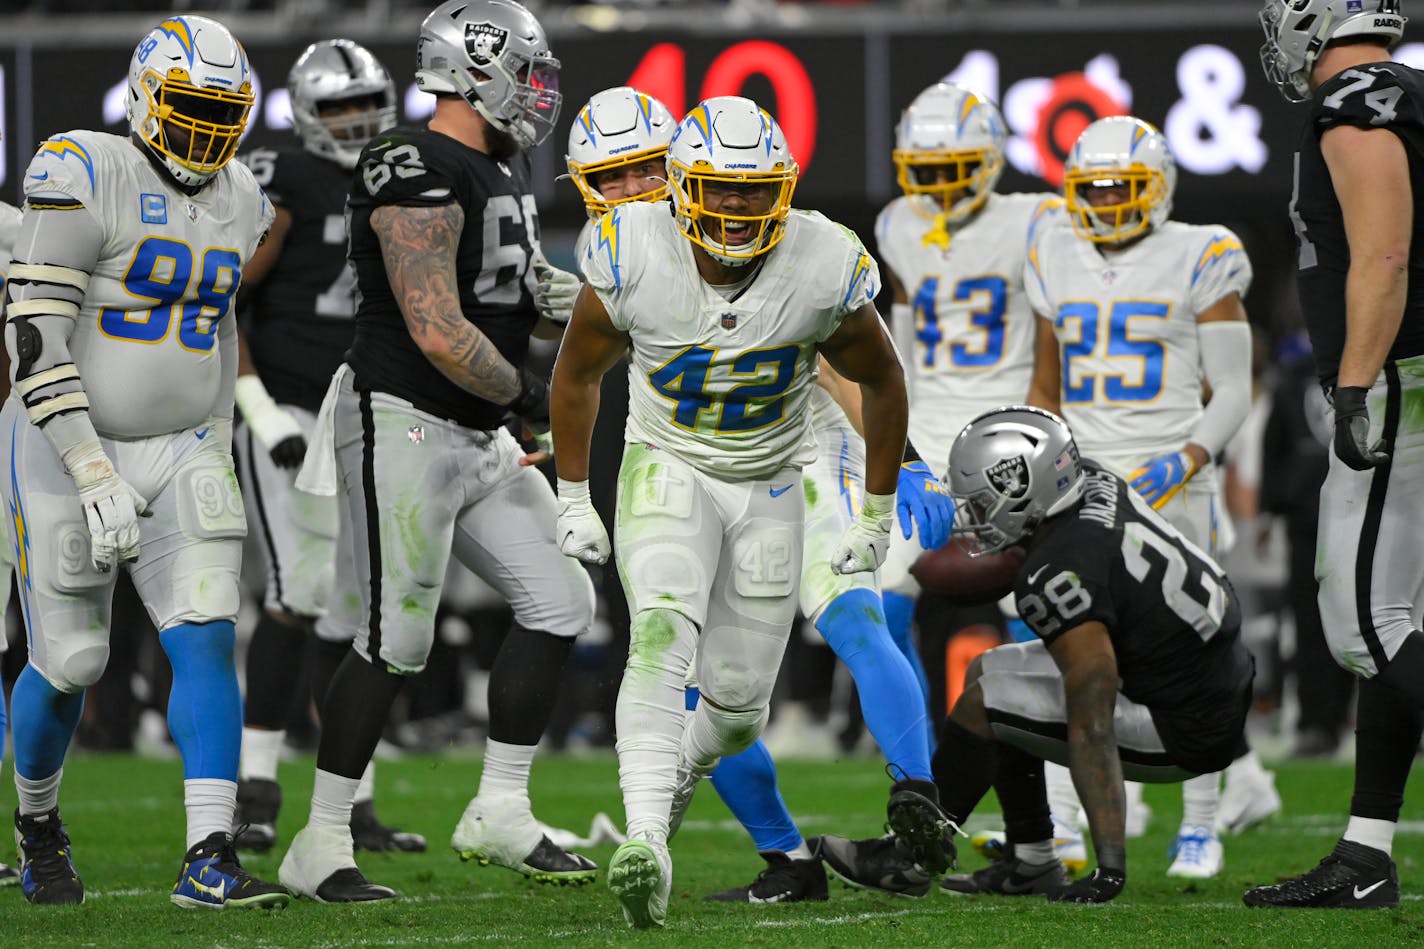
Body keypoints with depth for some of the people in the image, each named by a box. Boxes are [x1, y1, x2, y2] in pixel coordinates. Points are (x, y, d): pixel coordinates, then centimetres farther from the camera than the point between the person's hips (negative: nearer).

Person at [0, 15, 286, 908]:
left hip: (179, 453, 5)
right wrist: (92, 474, -25)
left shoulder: (239, 201, 6)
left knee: (207, 641, -12)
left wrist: (219, 450, 21)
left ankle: (210, 861, -15)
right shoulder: (87, 179, -17)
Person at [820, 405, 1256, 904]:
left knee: (982, 701, -11)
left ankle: (908, 855, 6)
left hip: (1187, 733, -10)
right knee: (990, 673, 15)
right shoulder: (1096, 483, -4)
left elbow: (1092, 729, -30)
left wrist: (1110, 865, -30)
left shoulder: (1058, 576, -27)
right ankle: (1031, 864, 17)